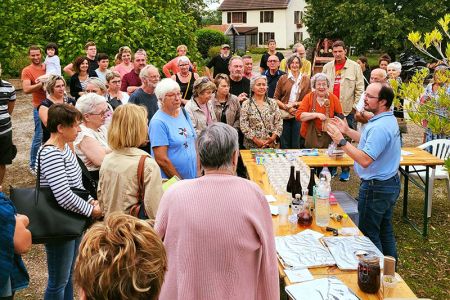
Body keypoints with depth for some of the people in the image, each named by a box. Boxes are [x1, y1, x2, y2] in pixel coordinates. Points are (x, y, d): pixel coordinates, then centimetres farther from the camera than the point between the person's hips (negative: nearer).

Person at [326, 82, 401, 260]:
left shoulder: (380, 127, -27)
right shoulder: (389, 119, 6)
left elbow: (365, 160, -33)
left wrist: (341, 141, -29)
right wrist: (347, 131, 12)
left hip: (376, 188, -11)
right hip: (391, 183, 11)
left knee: (368, 234, 3)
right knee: (385, 230, 21)